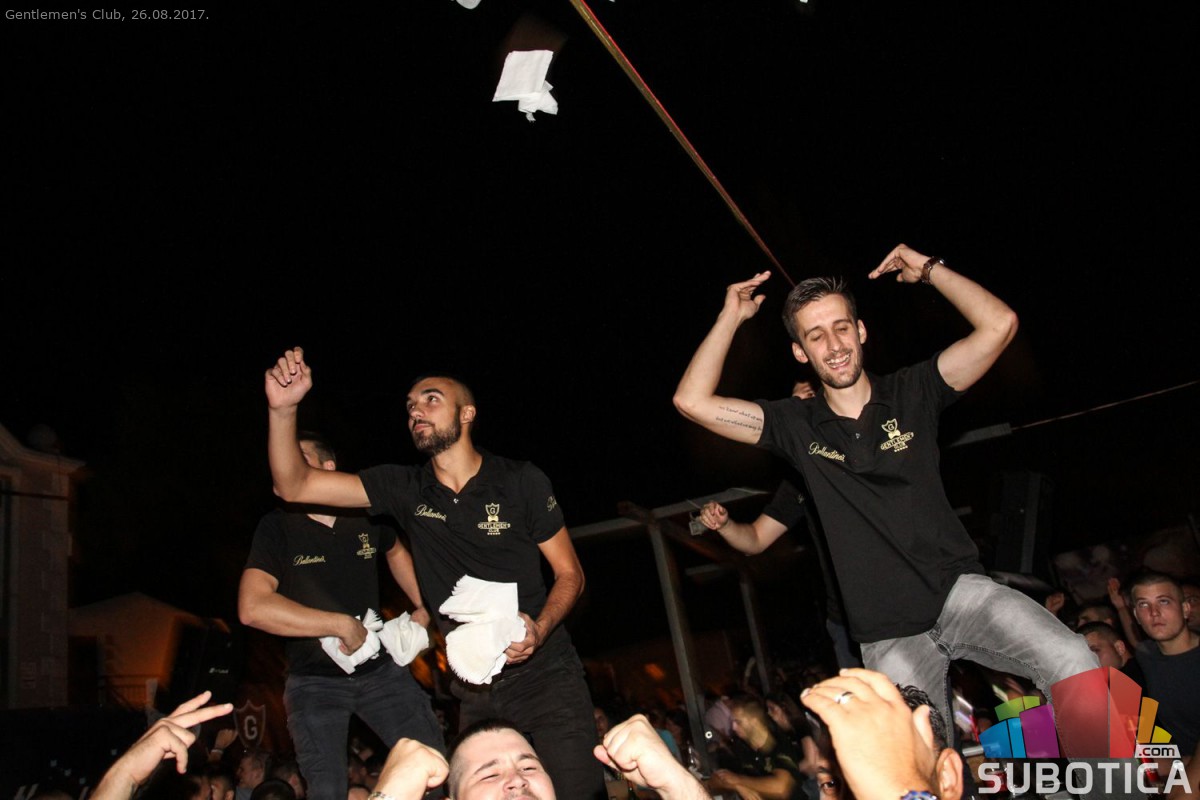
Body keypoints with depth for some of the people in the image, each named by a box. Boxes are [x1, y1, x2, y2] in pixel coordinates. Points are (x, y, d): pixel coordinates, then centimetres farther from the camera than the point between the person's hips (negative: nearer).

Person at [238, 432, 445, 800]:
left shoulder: (365, 516, -3)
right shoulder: (277, 527, -12)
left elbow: (395, 552, 21)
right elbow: (253, 608, -25)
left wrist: (425, 608, 11)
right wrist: (342, 625, -24)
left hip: (380, 669, 3)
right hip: (315, 681, -2)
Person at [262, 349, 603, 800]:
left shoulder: (521, 482, -4)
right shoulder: (405, 489, 4)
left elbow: (570, 573, 1)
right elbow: (294, 485, -1)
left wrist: (539, 631, -19)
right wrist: (283, 408, -16)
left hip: (544, 673, -2)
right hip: (477, 694, 3)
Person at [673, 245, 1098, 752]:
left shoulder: (911, 394, 5)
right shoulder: (797, 426, 6)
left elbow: (999, 325, -5)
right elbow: (692, 401, -4)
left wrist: (929, 271, -1)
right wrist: (732, 316, -1)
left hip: (959, 589, 0)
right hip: (890, 637, 1)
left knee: (1072, 662, -26)